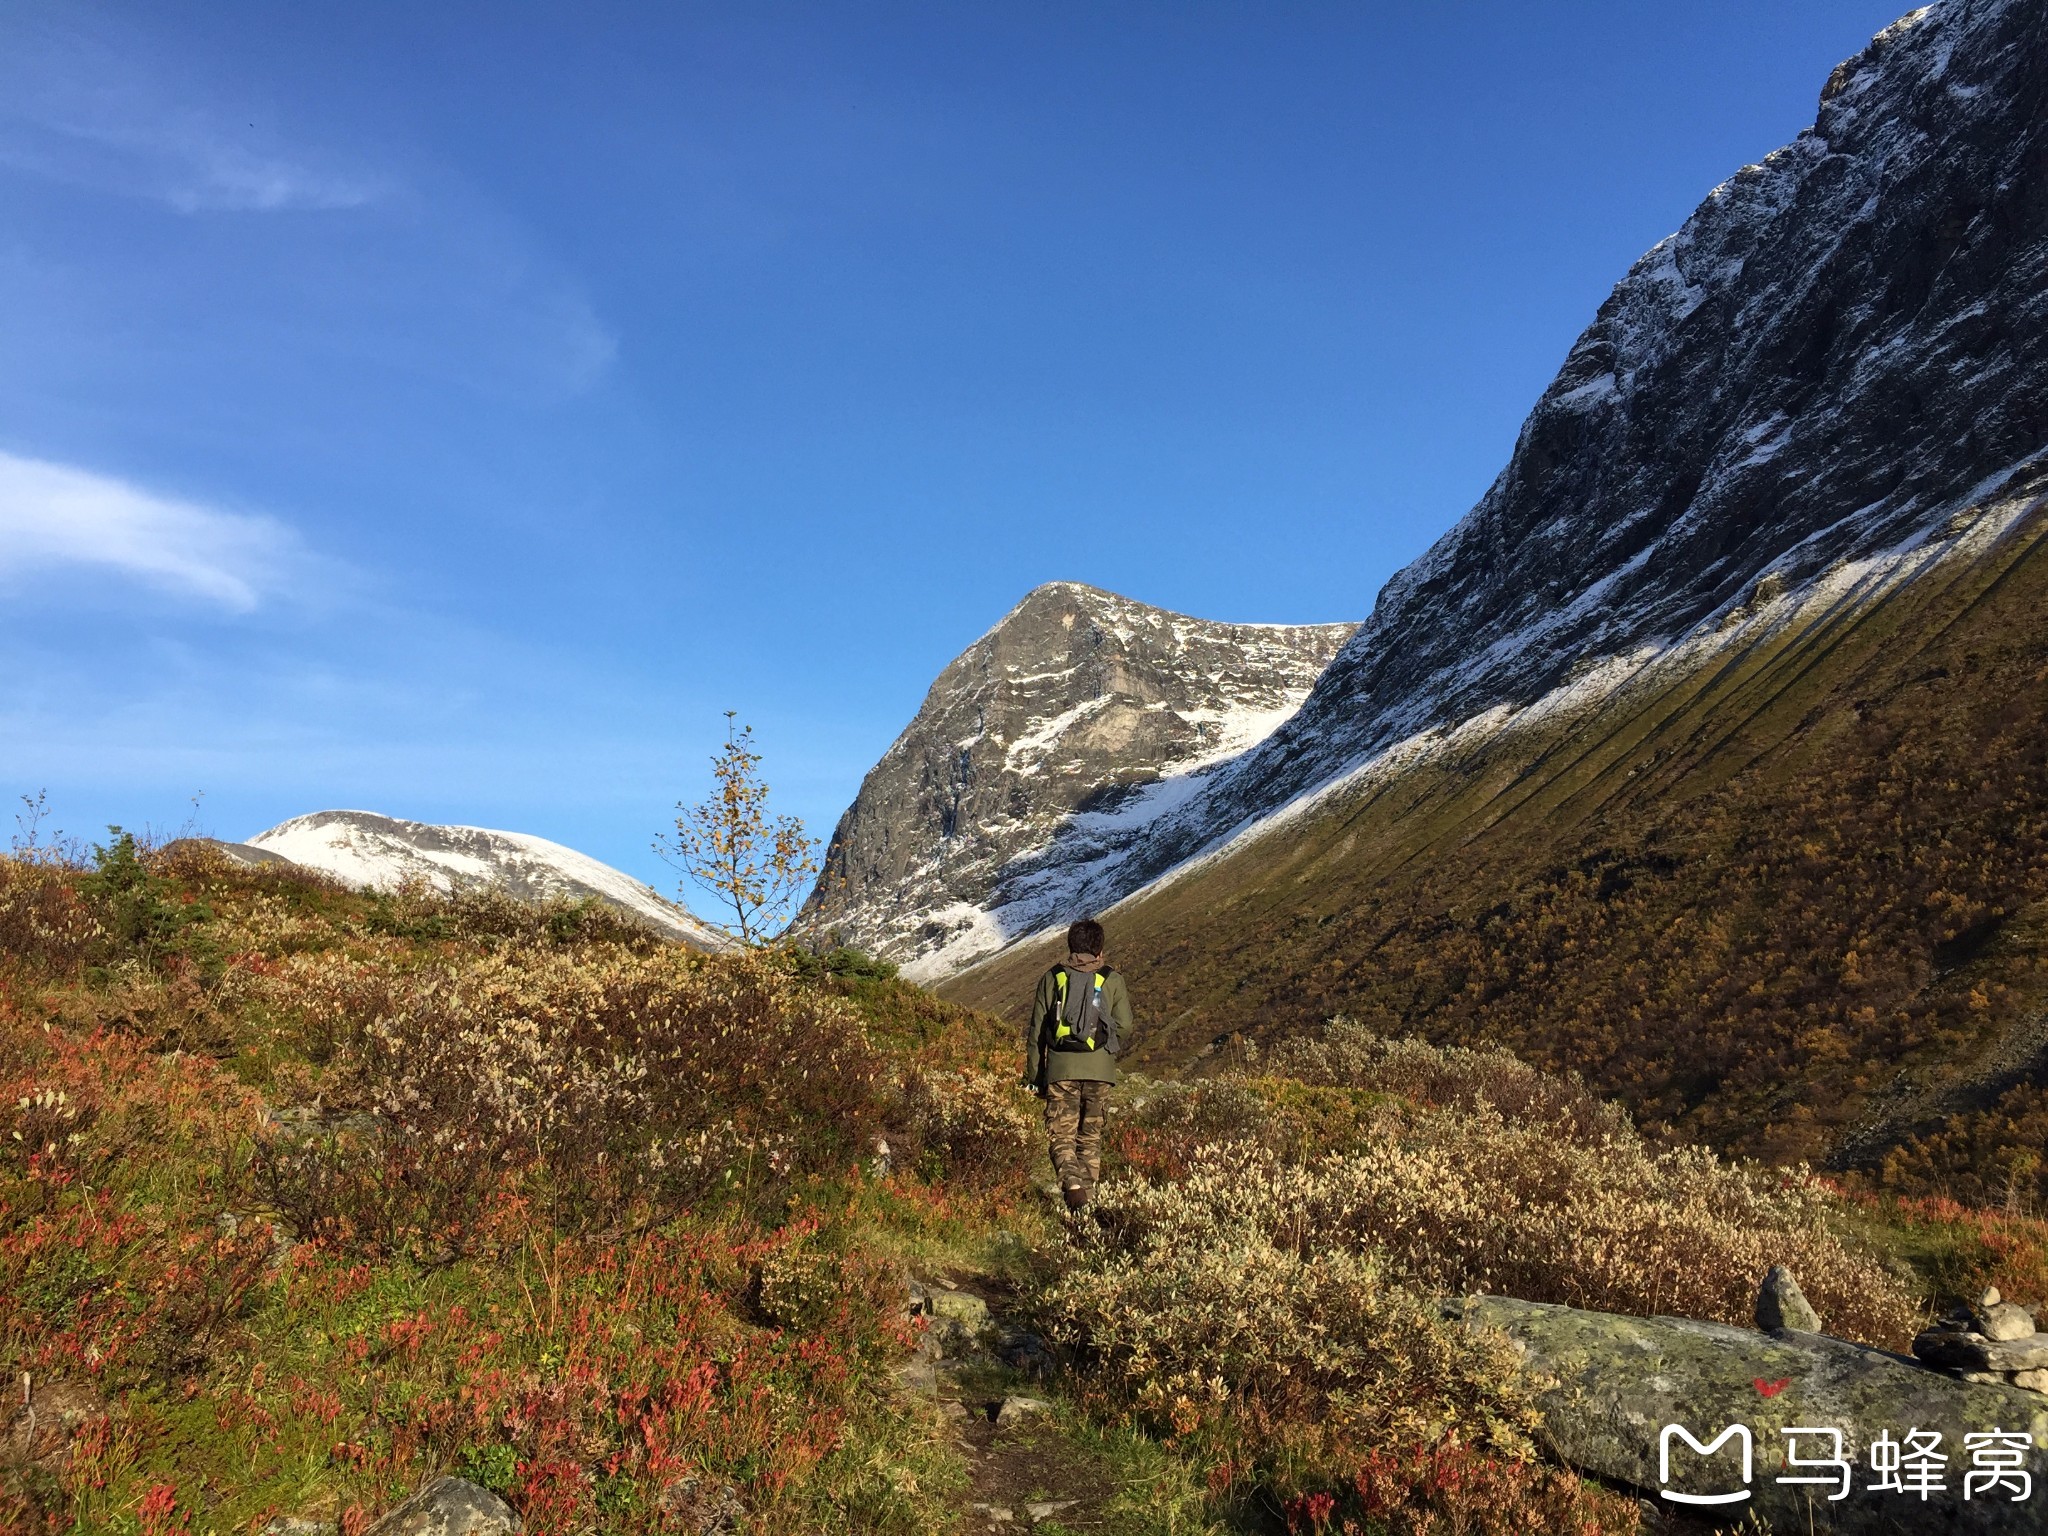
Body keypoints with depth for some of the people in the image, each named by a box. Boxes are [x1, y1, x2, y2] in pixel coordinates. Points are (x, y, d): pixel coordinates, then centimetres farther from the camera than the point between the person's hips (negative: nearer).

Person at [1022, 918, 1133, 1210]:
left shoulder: (1052, 978, 5)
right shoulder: (1112, 979, 4)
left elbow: (1036, 1031, 4)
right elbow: (1124, 1027, -3)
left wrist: (1033, 1076, 10)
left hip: (1061, 1068, -1)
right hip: (1100, 1070, 1)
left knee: (1061, 1135, 2)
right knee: (1091, 1136, 14)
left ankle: (1071, 1180, -22)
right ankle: (1089, 1193, 14)